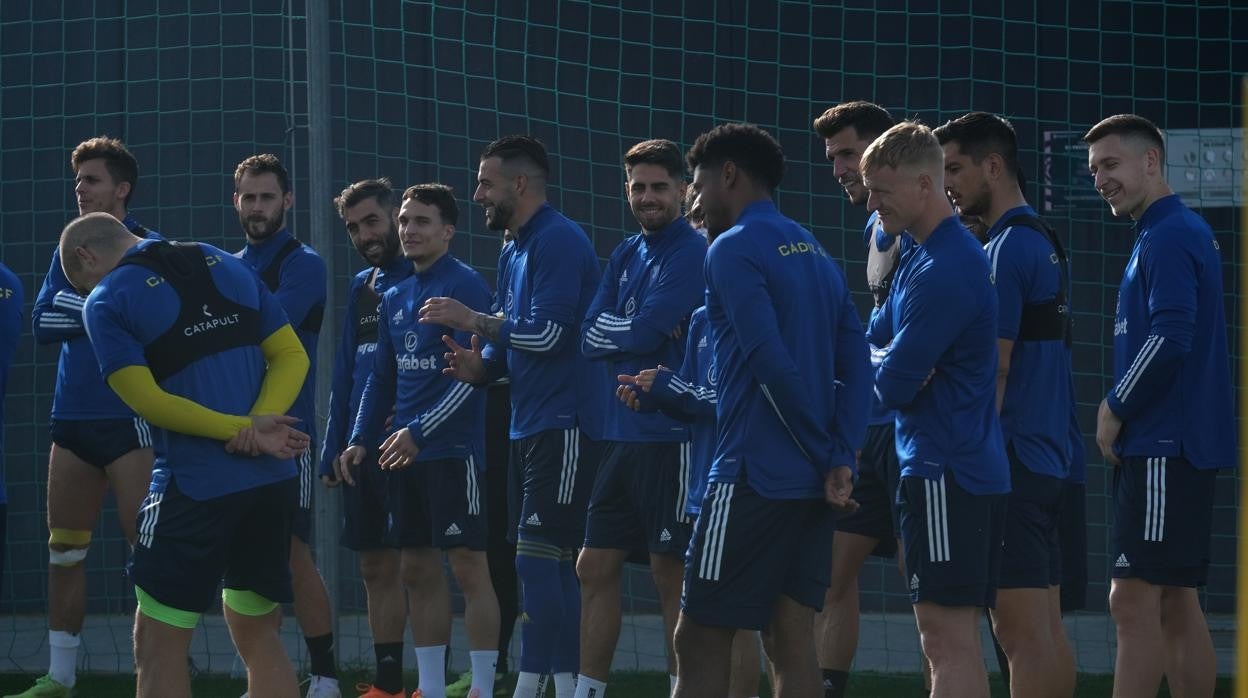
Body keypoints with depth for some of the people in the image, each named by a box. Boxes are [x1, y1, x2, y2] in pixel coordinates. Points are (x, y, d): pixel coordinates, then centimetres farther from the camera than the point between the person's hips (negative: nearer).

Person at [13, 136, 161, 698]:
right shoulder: (67, 252, 12)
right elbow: (42, 324, 0)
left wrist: (77, 310, -14)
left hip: (129, 420, -6)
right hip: (72, 420, 6)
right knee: (63, 553, 9)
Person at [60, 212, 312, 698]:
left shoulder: (107, 301, -4)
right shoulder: (228, 268, 13)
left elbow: (148, 400, -14)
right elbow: (291, 356, 7)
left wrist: (244, 429, -10)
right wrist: (256, 424, -8)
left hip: (195, 488, -6)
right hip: (271, 479, 6)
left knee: (158, 646, 4)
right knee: (258, 636, 15)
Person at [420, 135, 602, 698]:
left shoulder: (559, 241, -14)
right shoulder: (513, 252, 16)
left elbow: (546, 333, -22)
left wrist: (474, 321, -12)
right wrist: (478, 365, -1)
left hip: (562, 425, -10)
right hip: (530, 426, 10)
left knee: (538, 558, -11)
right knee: (555, 563, 10)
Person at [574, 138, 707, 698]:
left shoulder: (691, 254, -10)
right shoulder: (625, 256, 15)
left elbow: (647, 331, -18)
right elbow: (590, 334, 4)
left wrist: (616, 332, 0)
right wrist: (639, 330, -11)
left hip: (669, 436, -8)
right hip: (619, 436, 8)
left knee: (671, 575, -3)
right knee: (595, 568, 10)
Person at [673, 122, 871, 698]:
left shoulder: (733, 250, -8)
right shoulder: (816, 256, 17)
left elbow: (772, 365, -18)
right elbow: (856, 367, 8)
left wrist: (823, 453, -9)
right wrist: (840, 460, -2)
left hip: (754, 476, -8)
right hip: (812, 485, 8)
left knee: (699, 643, -3)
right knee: (790, 638, 6)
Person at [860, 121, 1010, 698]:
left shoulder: (943, 271, -17)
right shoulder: (917, 258, 16)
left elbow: (893, 384, -18)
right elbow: (871, 343, 18)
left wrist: (883, 366, 3)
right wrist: (891, 363, -3)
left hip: (945, 472, -10)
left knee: (948, 639, -12)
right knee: (955, 642, 10)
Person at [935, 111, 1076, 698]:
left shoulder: (1008, 247, -12)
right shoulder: (1043, 241, 17)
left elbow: (994, 367, -16)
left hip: (1010, 458, -10)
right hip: (1049, 458, 10)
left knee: (1020, 632, -10)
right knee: (1046, 631, 10)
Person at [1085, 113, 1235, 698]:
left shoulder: (1169, 238, -12)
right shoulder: (1177, 233, 19)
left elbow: (1170, 339, -22)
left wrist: (1116, 410, -11)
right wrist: (1122, 406, 12)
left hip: (1163, 450, -10)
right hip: (1171, 446, 10)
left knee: (1134, 602, -11)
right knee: (1176, 606, 10)